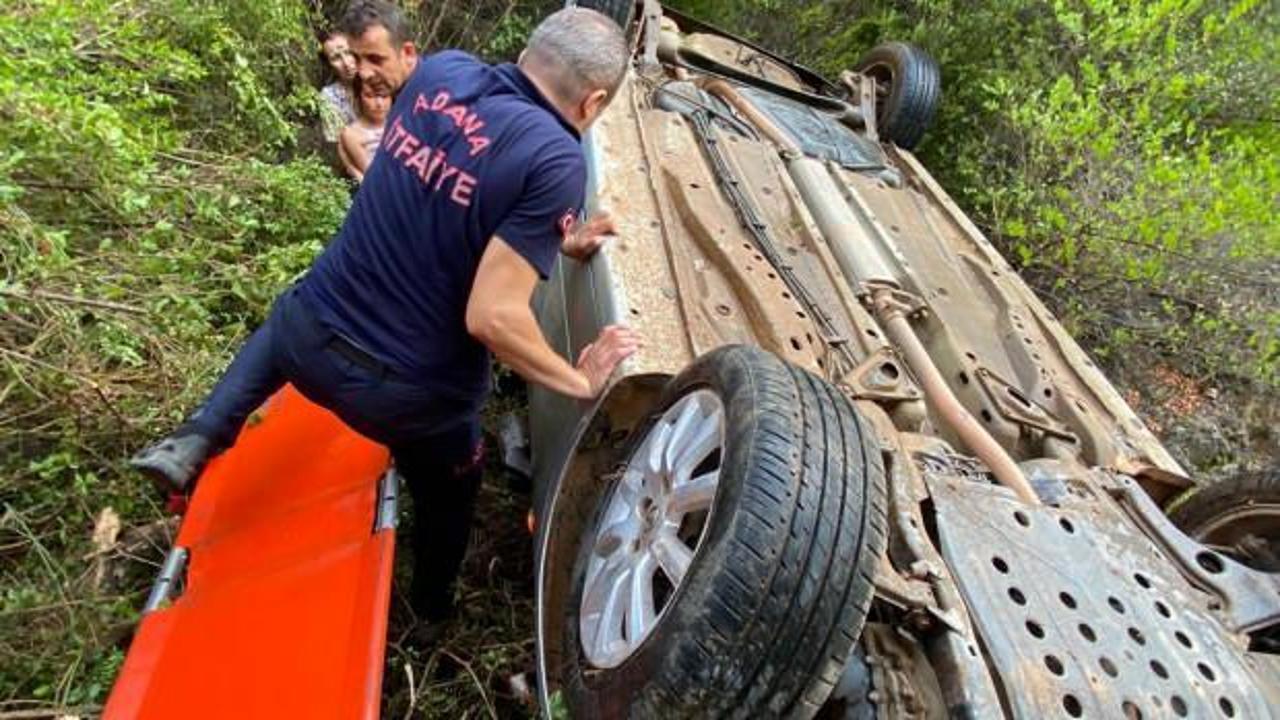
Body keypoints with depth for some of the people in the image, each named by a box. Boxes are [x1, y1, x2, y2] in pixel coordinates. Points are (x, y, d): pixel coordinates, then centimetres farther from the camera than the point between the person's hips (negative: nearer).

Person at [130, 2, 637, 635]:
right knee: (447, 499, 29)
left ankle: (197, 441, 28)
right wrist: (581, 380, -13)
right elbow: (492, 317, -28)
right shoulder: (555, 162, -23)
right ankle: (431, 612, 54)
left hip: (313, 332, 5)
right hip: (407, 391, -4)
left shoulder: (440, 71, -4)